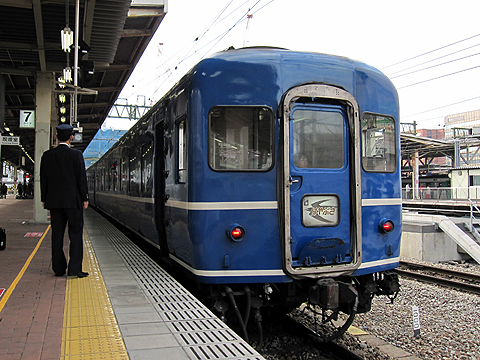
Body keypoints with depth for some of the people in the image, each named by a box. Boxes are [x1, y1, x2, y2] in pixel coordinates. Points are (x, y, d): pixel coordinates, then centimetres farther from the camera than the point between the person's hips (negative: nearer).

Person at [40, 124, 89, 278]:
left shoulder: (47, 155, 4)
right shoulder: (76, 154, -7)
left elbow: (43, 180, 7)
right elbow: (82, 178, -7)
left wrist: (44, 199, 14)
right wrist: (85, 198, 0)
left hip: (54, 201, 4)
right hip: (73, 201, -4)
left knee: (57, 234, 9)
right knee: (75, 233, 0)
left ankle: (58, 268, 14)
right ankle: (74, 268, -5)